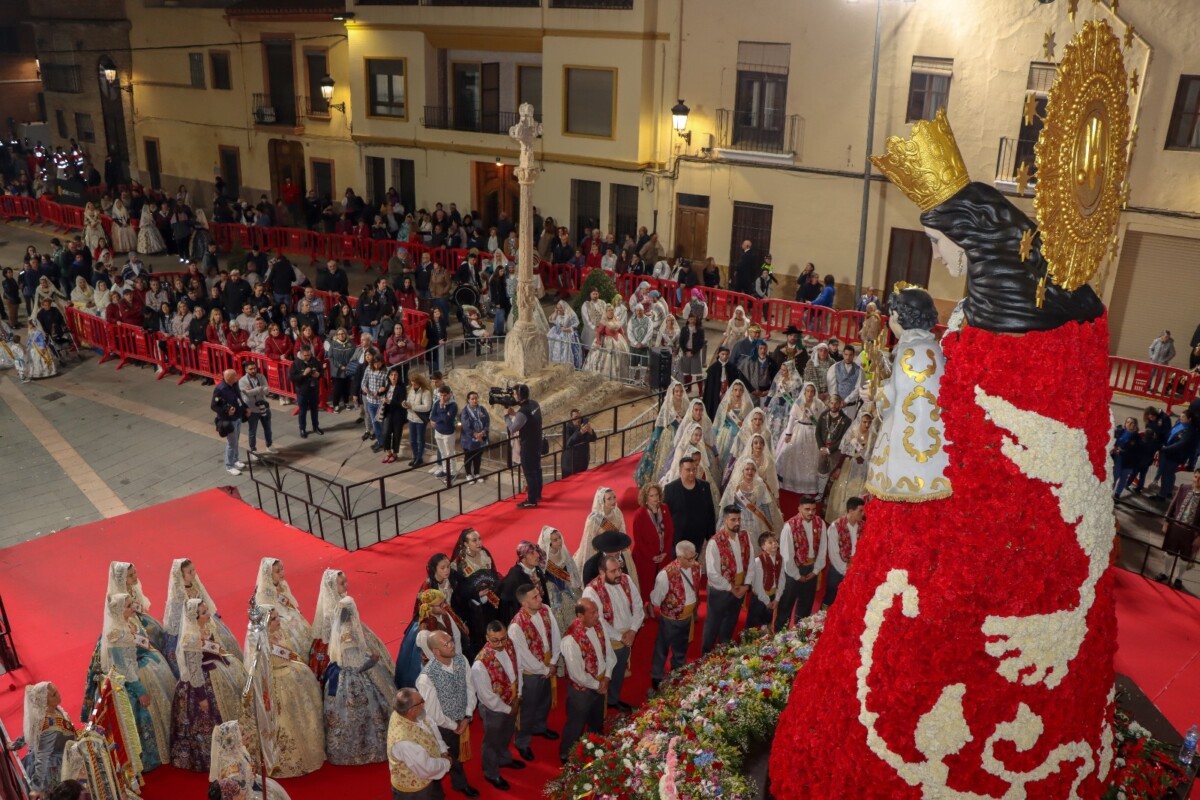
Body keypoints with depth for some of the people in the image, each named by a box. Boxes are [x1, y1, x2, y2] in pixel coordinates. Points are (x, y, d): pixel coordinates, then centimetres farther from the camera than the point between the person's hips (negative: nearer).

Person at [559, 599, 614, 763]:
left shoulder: (597, 625, -11)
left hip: (600, 684, 7)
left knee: (597, 722, 29)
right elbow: (577, 674, -28)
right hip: (581, 690, -7)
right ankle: (567, 756, 42)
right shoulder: (571, 639, -34)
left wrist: (606, 677, -9)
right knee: (576, 725, 17)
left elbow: (609, 652, 0)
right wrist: (597, 685, -15)